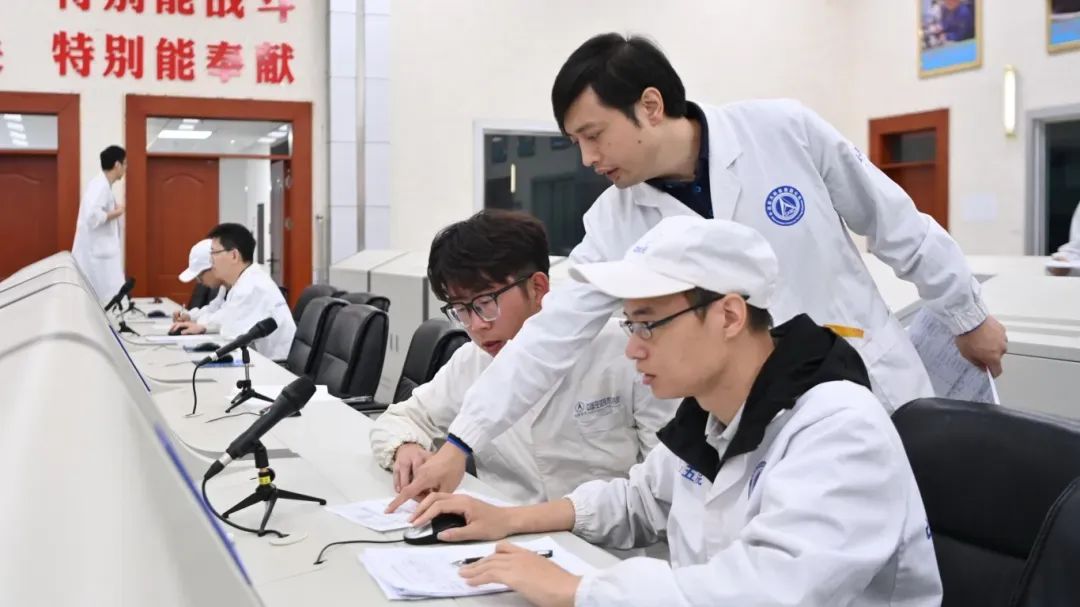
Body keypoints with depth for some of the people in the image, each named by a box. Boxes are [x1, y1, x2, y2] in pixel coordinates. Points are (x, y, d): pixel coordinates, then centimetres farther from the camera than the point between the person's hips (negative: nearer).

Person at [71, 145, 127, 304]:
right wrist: (116, 213, -15)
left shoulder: (102, 184, 14)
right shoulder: (100, 185, -16)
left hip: (100, 253, 10)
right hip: (97, 255, -10)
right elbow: (93, 216, -28)